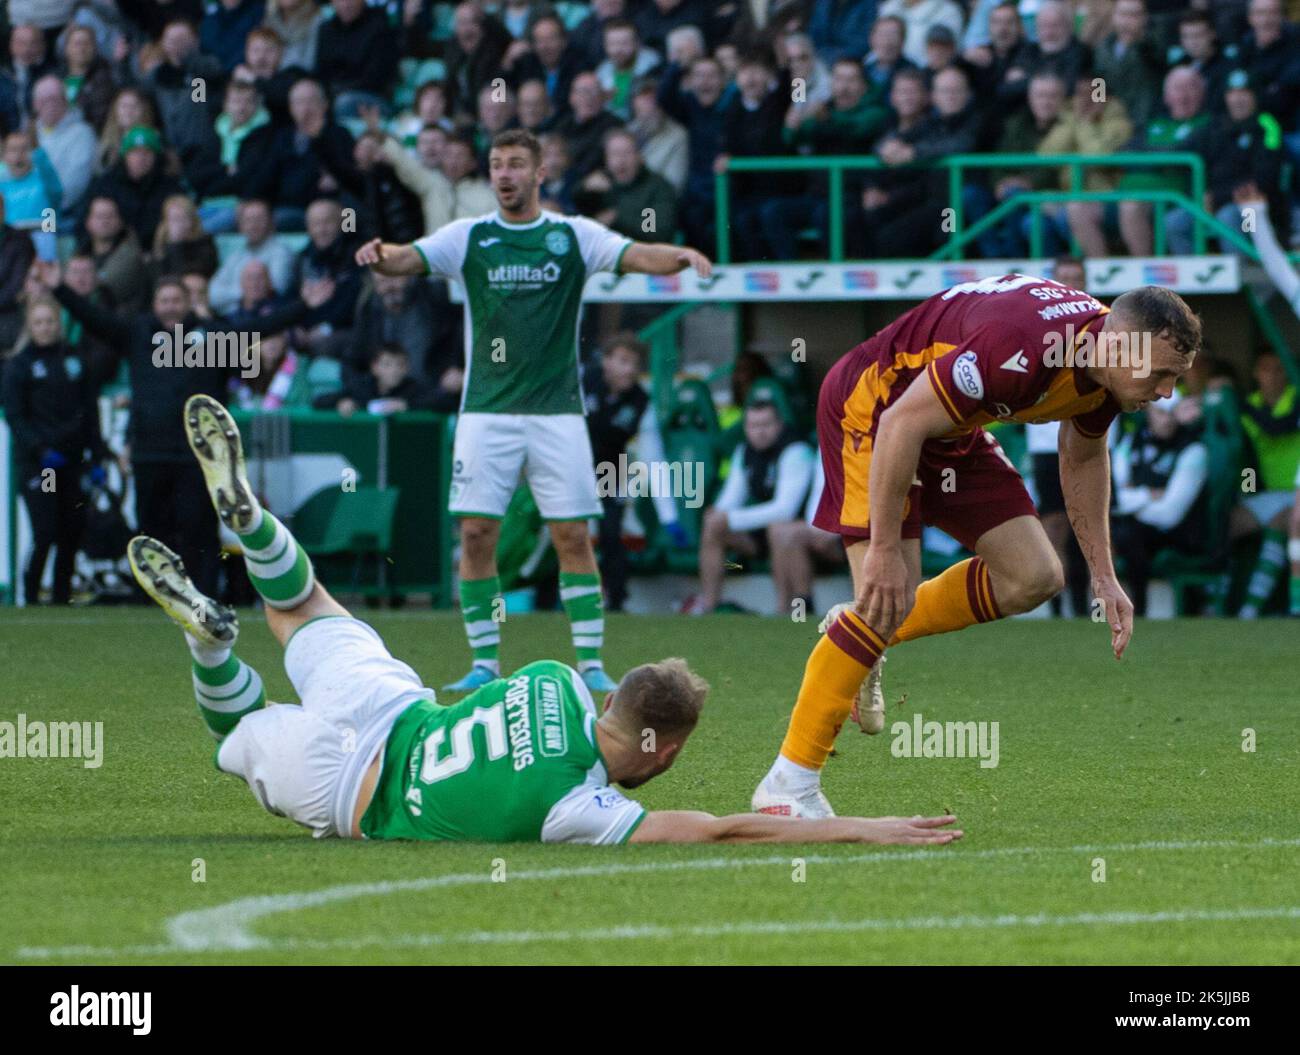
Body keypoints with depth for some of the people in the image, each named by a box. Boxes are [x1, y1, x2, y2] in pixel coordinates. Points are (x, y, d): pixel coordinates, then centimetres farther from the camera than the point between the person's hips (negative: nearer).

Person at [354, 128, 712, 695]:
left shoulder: (573, 235, 4)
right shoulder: (469, 237, 5)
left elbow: (638, 255, -9)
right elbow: (408, 258, -8)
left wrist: (680, 256, -30)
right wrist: (379, 256, -32)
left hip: (556, 409, -1)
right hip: (487, 409, 1)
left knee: (574, 537, -4)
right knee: (476, 534, -5)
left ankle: (591, 664, 2)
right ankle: (484, 664, 4)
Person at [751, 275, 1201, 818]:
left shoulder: (1106, 362, -10)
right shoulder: (1024, 349, -38)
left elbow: (1082, 456, 12)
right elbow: (902, 424, -33)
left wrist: (1103, 575, 11)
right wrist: (884, 549, -29)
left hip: (953, 429, 9)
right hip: (874, 403, -9)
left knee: (1033, 578, 1)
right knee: (887, 599, -19)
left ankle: (867, 634, 20)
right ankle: (789, 783, -11)